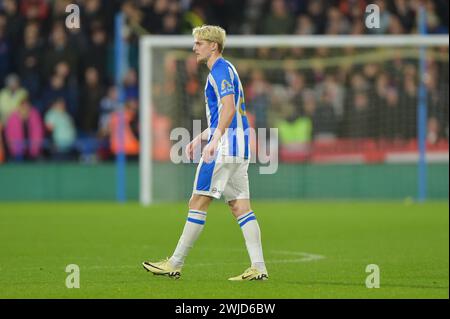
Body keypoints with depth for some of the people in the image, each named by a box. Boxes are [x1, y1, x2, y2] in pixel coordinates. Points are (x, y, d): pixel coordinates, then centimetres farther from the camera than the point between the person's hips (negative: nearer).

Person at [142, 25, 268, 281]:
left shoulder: (221, 70, -9)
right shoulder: (225, 70, 23)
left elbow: (229, 109, -22)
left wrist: (215, 139, -30)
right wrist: (199, 138, 29)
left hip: (225, 146, -10)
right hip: (240, 148, 10)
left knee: (199, 202, -5)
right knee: (240, 206, 4)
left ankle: (175, 264, -2)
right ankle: (258, 267, -4)